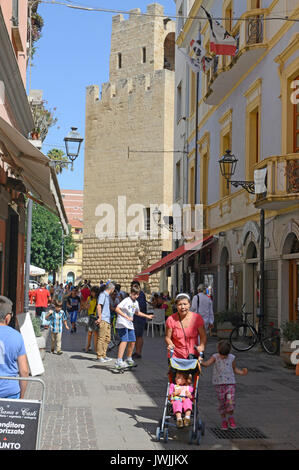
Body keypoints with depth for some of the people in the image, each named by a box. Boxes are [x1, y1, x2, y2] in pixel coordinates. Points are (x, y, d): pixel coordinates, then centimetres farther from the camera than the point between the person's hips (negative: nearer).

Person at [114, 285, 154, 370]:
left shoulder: (136, 302, 13)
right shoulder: (126, 300, -12)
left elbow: (137, 313, 31)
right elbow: (117, 309, -23)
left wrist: (147, 316, 29)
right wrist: (127, 317, -27)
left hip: (130, 325, 8)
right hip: (122, 324, -8)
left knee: (132, 342, 9)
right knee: (124, 341, -18)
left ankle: (129, 359, 28)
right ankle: (119, 362, -21)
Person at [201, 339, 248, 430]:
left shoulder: (232, 358, 2)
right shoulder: (215, 357, -3)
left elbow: (234, 369, 15)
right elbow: (207, 364, -18)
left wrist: (242, 372, -2)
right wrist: (201, 362, -37)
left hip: (230, 383, 0)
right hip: (219, 384, 0)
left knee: (230, 402, -9)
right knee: (222, 404, 5)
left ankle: (231, 417, 18)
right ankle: (224, 420, 23)